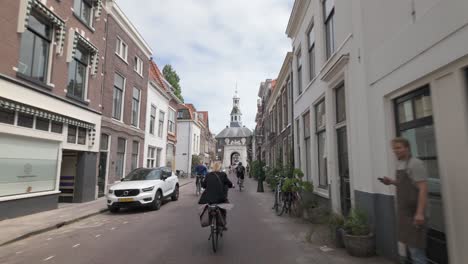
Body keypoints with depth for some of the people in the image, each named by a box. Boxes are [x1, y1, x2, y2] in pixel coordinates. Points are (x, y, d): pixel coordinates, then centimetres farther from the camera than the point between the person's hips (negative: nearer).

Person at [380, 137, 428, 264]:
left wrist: (420, 212, -24)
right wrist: (391, 182, 5)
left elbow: (423, 189, -20)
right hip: (404, 212, 8)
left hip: (414, 213, -8)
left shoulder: (415, 164, -15)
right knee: (410, 244, 18)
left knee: (415, 246, -2)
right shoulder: (400, 164, 10)